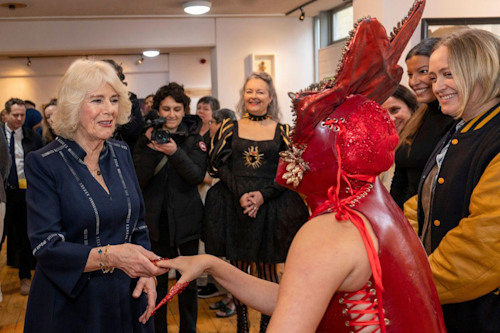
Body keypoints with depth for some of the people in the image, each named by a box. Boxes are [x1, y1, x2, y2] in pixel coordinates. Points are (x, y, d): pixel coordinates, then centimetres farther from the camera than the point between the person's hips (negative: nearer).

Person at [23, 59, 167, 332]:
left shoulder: (121, 153, 2)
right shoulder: (44, 163, -13)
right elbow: (46, 247, -19)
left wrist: (146, 273, -8)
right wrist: (109, 256, -33)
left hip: (127, 297, 5)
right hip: (70, 305, -4)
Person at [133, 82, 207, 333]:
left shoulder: (194, 139, 1)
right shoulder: (147, 139, 3)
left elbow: (197, 176, -12)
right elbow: (139, 180, -6)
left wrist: (175, 153, -25)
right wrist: (151, 149, -19)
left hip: (186, 220, 0)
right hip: (156, 220, 1)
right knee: (157, 281, 6)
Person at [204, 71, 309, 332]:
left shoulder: (282, 131, 4)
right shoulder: (229, 127, 7)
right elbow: (218, 165, 1)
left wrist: (262, 195, -13)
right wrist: (240, 193, -12)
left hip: (270, 207, -1)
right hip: (233, 206, 1)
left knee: (267, 269, 3)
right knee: (238, 268, 7)